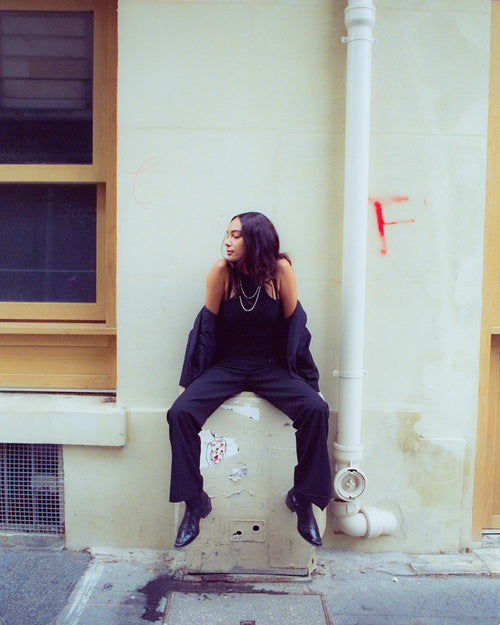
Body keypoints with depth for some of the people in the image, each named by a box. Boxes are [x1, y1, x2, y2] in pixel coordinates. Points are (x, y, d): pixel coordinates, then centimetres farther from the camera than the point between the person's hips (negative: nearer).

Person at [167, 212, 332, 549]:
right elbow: (207, 327, -1)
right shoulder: (221, 271, -8)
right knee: (180, 413, -20)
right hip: (227, 366, 1)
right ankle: (194, 502, -2)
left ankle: (303, 499, -4)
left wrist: (310, 383, 0)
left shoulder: (280, 269, -10)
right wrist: (188, 382, 1)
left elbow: (294, 327, -2)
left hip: (272, 366, 0)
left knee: (316, 409, -24)